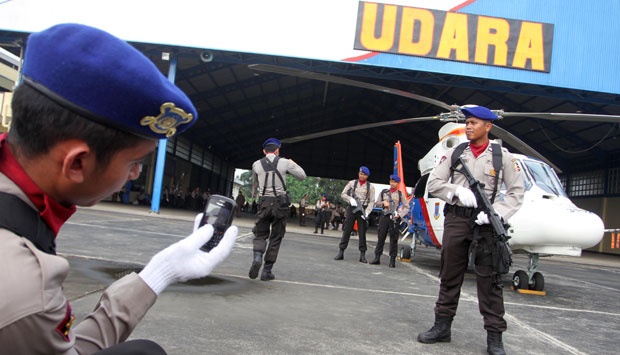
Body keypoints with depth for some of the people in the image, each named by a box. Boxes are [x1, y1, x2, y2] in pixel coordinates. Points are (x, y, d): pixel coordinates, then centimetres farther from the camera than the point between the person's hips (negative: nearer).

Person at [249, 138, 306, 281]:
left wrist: (253, 196, 43)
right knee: (276, 237, 9)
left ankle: (257, 257, -17)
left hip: (264, 202, 1)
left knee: (260, 234, 13)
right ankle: (267, 271, 8)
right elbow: (302, 176, 8)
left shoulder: (256, 164, 5)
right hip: (280, 203, -1)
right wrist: (293, 164, 25)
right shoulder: (285, 162, 0)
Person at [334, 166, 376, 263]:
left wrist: (367, 212, -12)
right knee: (346, 230, 1)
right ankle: (341, 252, 6)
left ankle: (362, 254, 5)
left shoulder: (370, 186, 3)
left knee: (362, 232, 0)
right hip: (352, 208, 1)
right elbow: (343, 194, 7)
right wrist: (350, 199, -12)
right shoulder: (352, 183, 6)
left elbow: (372, 201, 1)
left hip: (362, 209, -1)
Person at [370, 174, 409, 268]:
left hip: (395, 218, -2)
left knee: (394, 239, -2)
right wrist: (383, 203, -3)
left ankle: (392, 260, 1)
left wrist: (400, 215, -8)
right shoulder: (383, 192, 12)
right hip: (384, 216, 2)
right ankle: (377, 258, 7)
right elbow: (377, 204, 18)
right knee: (380, 237, 1)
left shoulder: (400, 194, 6)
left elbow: (406, 207, 6)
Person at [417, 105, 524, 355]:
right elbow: (433, 183, 5)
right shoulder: (454, 153, 8)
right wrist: (458, 190, -13)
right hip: (456, 219, 2)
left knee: (489, 280, 0)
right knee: (450, 276, 8)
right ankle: (442, 326, 19)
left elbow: (516, 192, 2)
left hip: (485, 223, -2)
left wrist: (496, 213, -13)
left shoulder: (502, 155, 3)